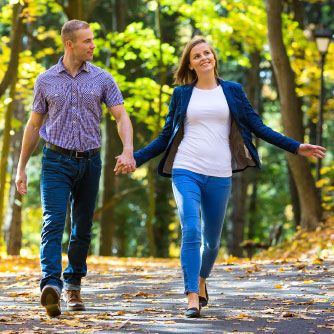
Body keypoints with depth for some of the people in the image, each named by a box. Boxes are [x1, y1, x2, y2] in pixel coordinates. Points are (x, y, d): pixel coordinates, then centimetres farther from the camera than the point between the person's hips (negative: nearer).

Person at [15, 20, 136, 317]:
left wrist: (128, 151, -21)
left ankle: (73, 286, 24)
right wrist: (21, 168, 9)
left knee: (83, 228, 9)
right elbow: (34, 126, 10)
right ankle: (51, 286, -30)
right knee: (53, 223, -16)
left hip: (89, 161, 2)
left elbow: (122, 117, -2)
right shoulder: (46, 80, 3)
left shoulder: (102, 79, 4)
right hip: (57, 161, -2)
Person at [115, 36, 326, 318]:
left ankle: (202, 281, 36)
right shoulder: (182, 94, 9)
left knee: (211, 239, 9)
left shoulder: (233, 91, 9)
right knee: (191, 232, -18)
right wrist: (136, 158, 5)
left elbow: (258, 127, 8)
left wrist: (296, 147, 2)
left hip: (219, 176, 1)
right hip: (186, 172, -1)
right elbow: (166, 136, 13)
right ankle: (193, 297, -19)